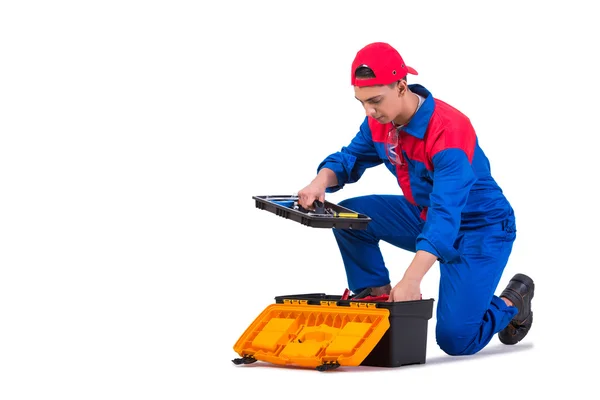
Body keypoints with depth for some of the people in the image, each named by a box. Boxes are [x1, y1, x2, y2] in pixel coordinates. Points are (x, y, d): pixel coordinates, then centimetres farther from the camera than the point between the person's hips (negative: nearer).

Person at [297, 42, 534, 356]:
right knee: (350, 215, -10)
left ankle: (512, 301, 15)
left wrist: (411, 280, -50)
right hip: (424, 216, 7)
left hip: (480, 228, -7)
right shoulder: (379, 122, -9)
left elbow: (446, 213, -41)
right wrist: (321, 181, -24)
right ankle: (375, 298, 6)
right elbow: (349, 158, 2)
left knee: (455, 340, -15)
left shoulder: (449, 130, -34)